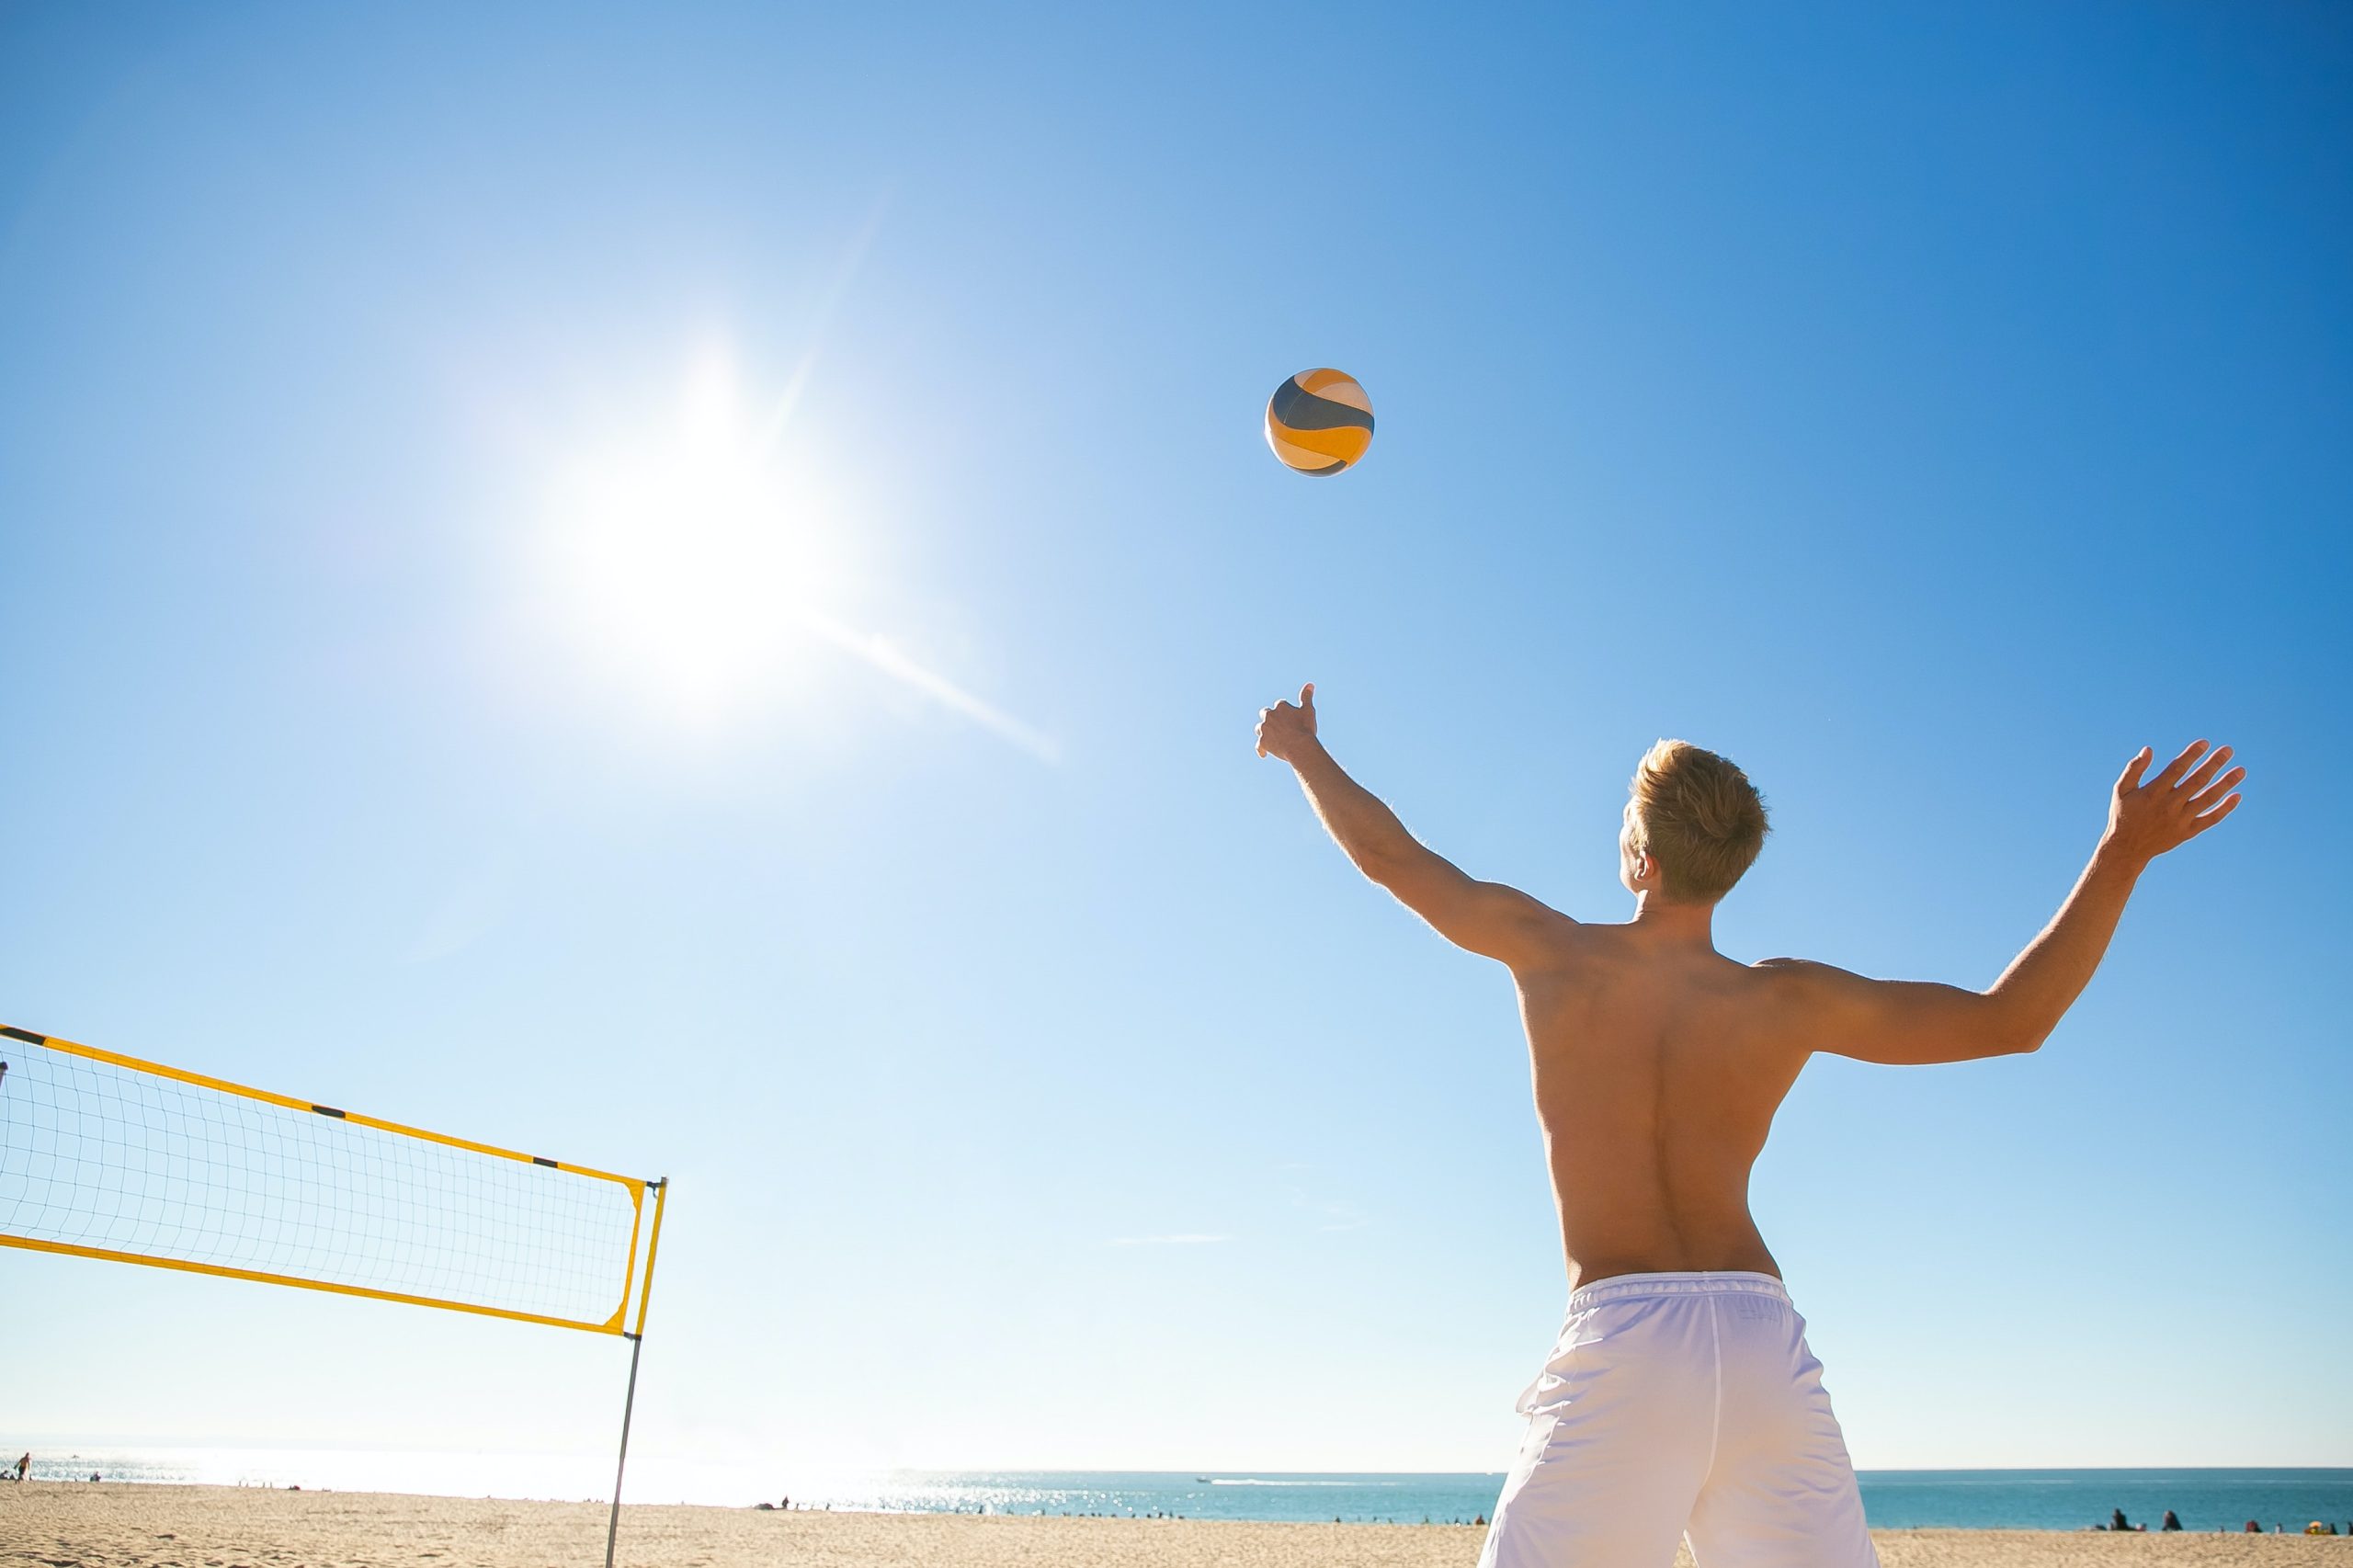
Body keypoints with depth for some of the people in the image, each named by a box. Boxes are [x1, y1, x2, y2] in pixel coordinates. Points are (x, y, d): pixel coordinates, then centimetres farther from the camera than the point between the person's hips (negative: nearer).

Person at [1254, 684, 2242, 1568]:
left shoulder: (1550, 952, 1)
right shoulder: (1787, 1000, 4)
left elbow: (1388, 853, 13)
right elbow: (2010, 1021, 7)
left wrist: (1304, 752, 29)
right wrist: (2120, 855, 8)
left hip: (1618, 1342, -3)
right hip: (1767, 1340, 3)